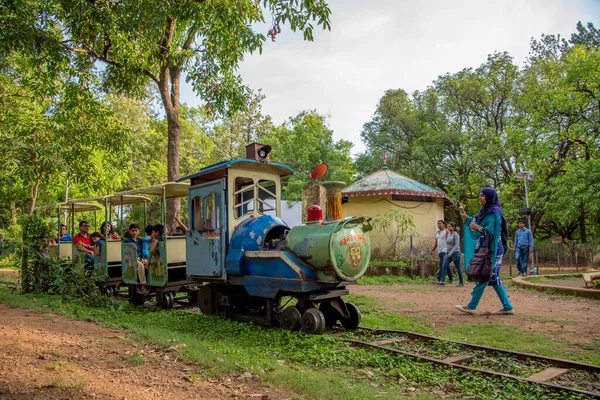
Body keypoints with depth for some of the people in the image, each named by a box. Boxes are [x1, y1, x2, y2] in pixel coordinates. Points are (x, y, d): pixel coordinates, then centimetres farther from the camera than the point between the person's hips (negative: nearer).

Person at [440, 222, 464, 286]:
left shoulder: (455, 234, -12)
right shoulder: (448, 234, 11)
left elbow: (456, 245, -19)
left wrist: (451, 253, -25)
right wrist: (446, 253, 20)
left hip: (455, 253, -7)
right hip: (449, 253, 7)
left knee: (458, 268, 3)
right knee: (444, 266, -7)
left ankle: (461, 282, 15)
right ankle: (442, 281, -13)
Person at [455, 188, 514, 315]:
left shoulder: (494, 213, -12)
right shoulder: (485, 211, 15)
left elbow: (492, 232, -20)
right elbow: (471, 222, 20)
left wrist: (478, 227, -15)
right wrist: (463, 212, 7)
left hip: (491, 250, -9)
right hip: (485, 249, 9)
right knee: (493, 278, 9)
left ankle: (471, 306, 0)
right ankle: (507, 307, 12)